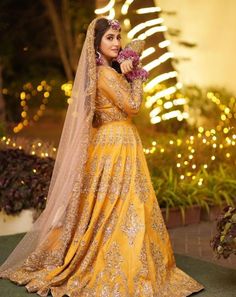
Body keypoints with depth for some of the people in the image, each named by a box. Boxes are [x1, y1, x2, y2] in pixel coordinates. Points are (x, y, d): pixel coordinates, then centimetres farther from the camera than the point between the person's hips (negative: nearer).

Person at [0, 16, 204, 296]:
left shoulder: (108, 69, 11)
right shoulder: (106, 74, -16)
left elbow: (140, 43, 24)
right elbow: (132, 107, -12)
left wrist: (127, 61, 4)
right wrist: (136, 75, -2)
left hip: (112, 142, 9)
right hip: (116, 144, -9)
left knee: (105, 208, 15)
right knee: (121, 208, -4)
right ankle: (124, 273, 4)